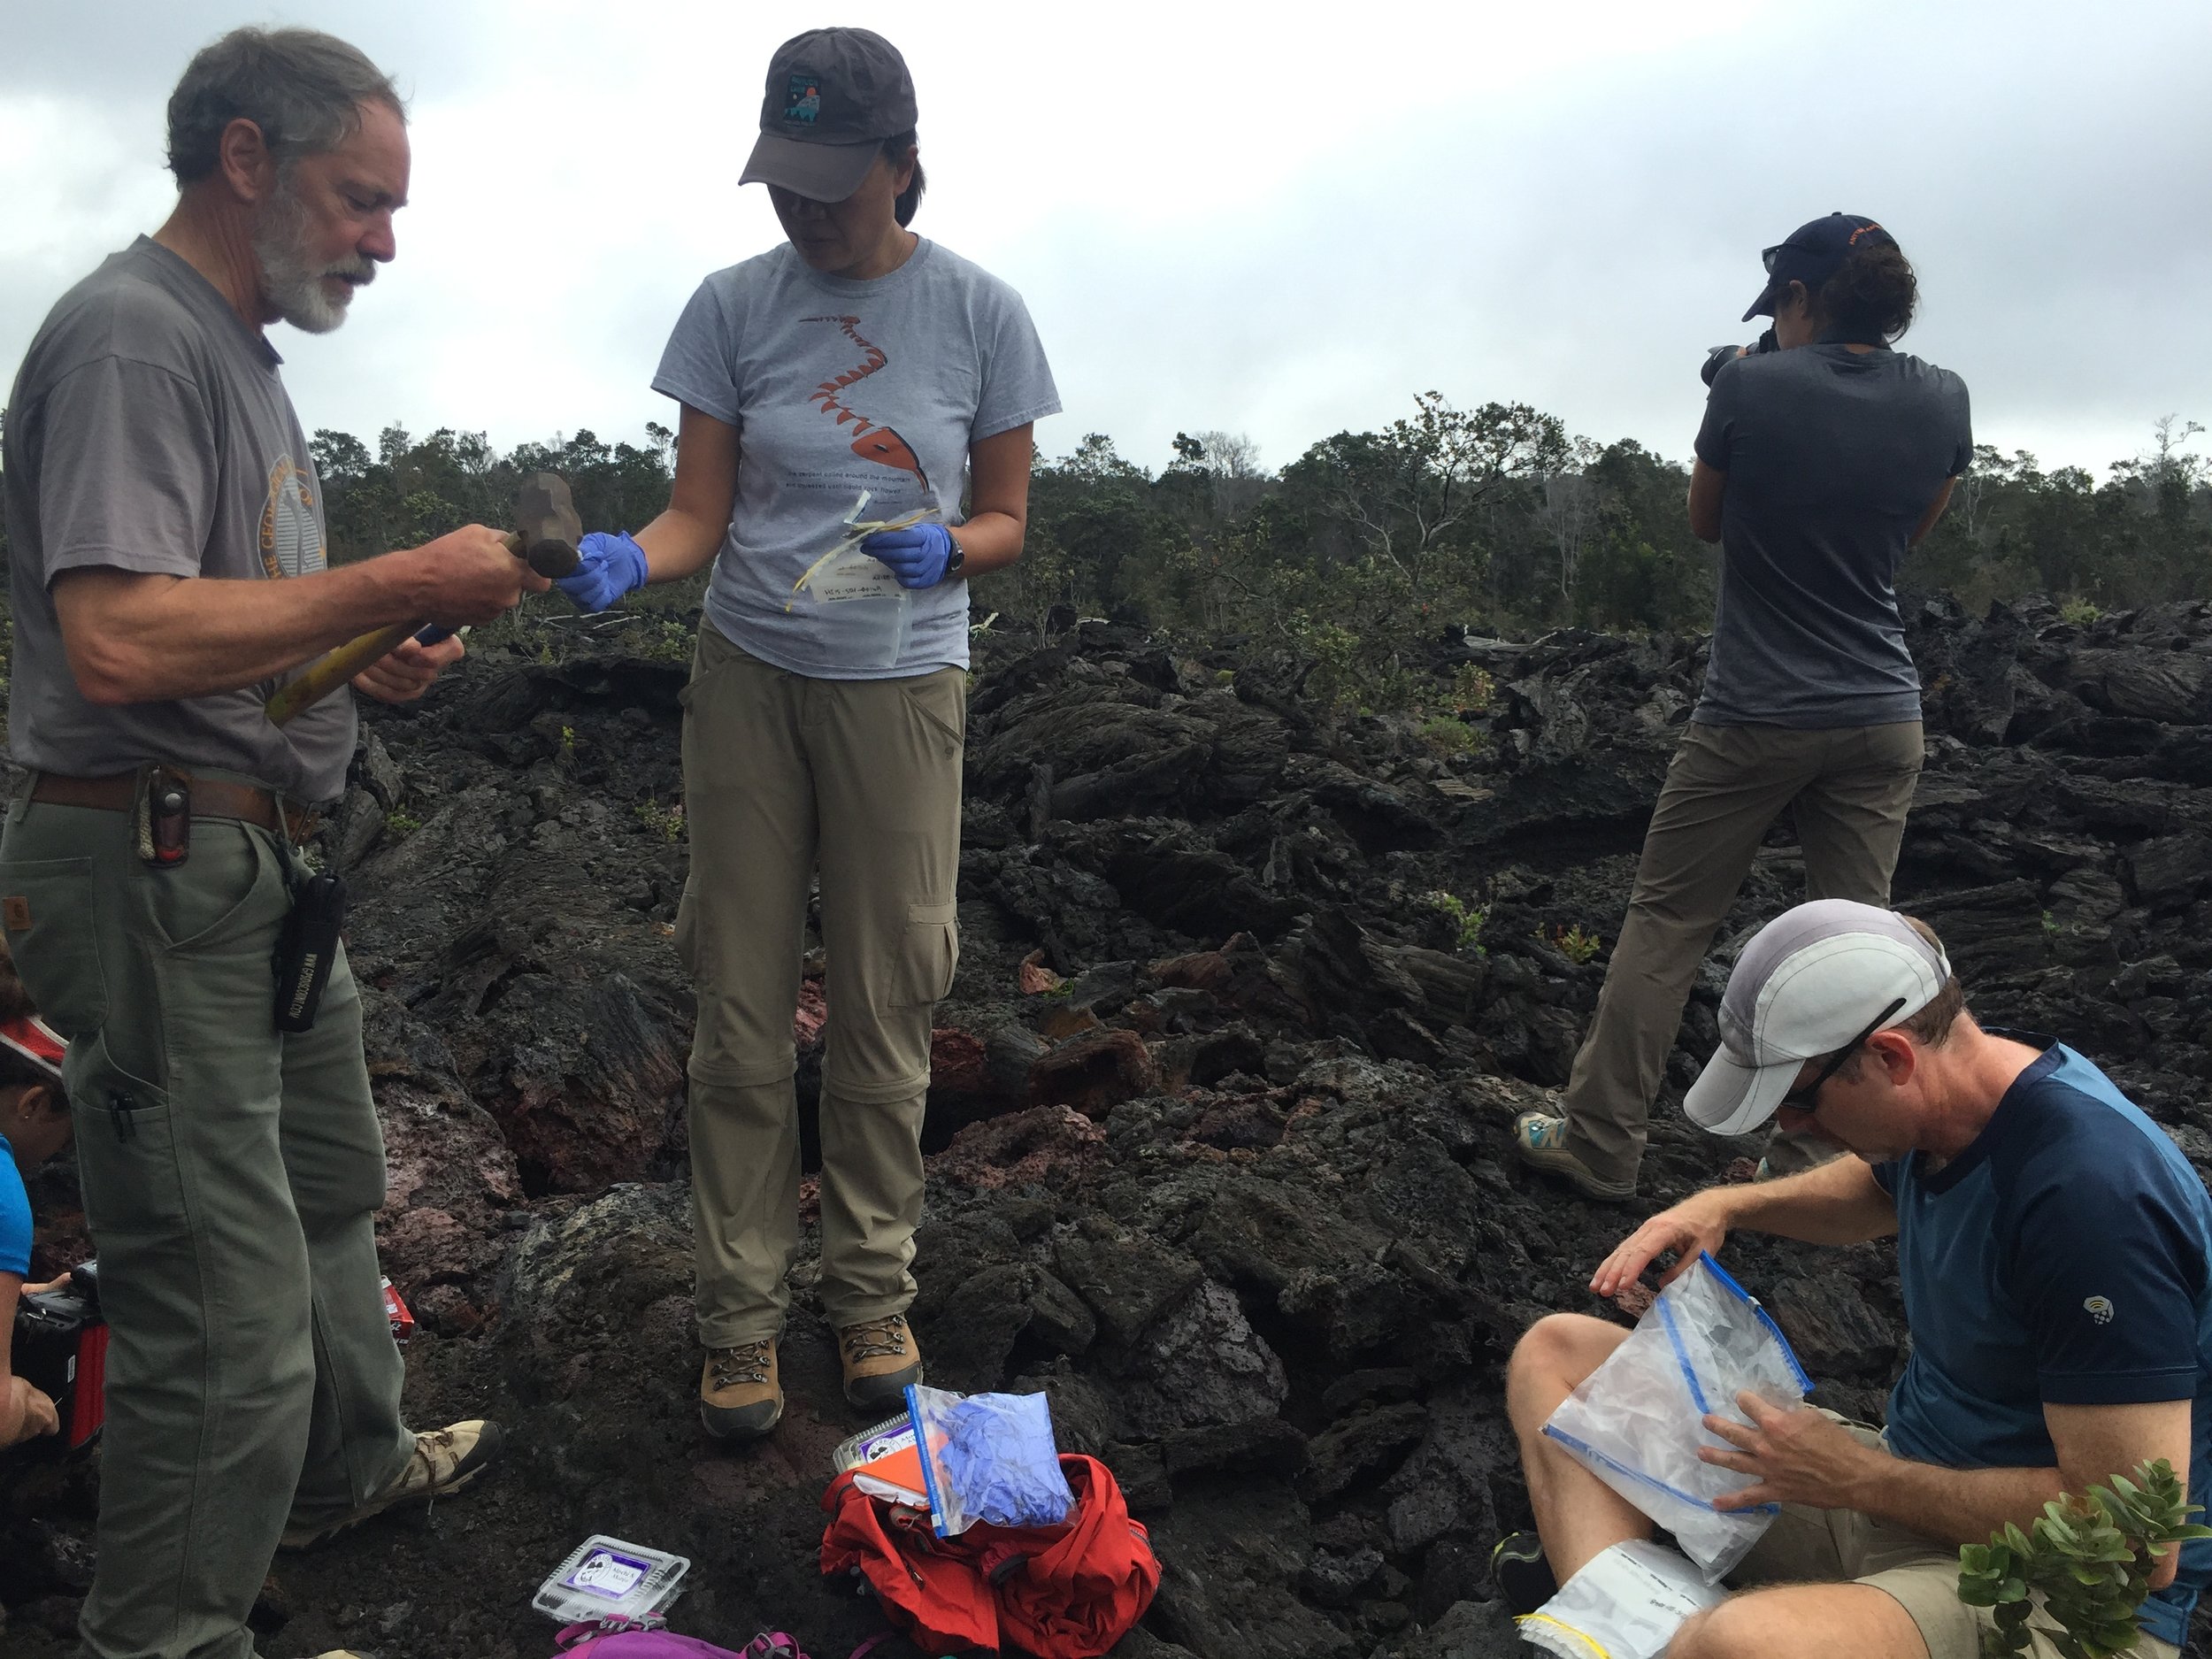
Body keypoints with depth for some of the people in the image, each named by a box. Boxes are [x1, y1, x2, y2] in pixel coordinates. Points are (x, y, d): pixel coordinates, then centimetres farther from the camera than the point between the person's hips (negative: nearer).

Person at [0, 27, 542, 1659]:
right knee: (230, 1310, -3)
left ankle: (345, 1466, 46)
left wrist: (367, 662, 5)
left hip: (263, 862, 11)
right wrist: (398, 586, -22)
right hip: (157, 871, -11)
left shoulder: (237, 348, 16)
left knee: (331, 1189, 25)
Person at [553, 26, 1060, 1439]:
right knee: (744, 1013, 5)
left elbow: (1005, 522, 2)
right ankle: (744, 1312, 20)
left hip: (903, 689, -1)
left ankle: (874, 1291, 27)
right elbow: (700, 514, -2)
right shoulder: (735, 307, 0)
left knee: (887, 1014, 8)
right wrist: (626, 560, -24)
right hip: (749, 680, 1)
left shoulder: (980, 312, -2)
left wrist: (940, 551, -20)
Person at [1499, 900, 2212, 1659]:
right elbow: (1880, 1189, 26)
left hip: (2057, 1596, -10)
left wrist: (1859, 1478, -18)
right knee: (1554, 1353, 3)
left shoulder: (2093, 1197, -27)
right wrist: (1724, 1205, 7)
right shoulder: (1936, 1120, -1)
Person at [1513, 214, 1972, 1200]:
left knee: (1665, 924, 6)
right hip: (1882, 720, 4)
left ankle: (1601, 1144, 11)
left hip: (1754, 715, -4)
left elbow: (1704, 524, 5)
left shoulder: (1751, 389, -11)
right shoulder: (1942, 402, 1)